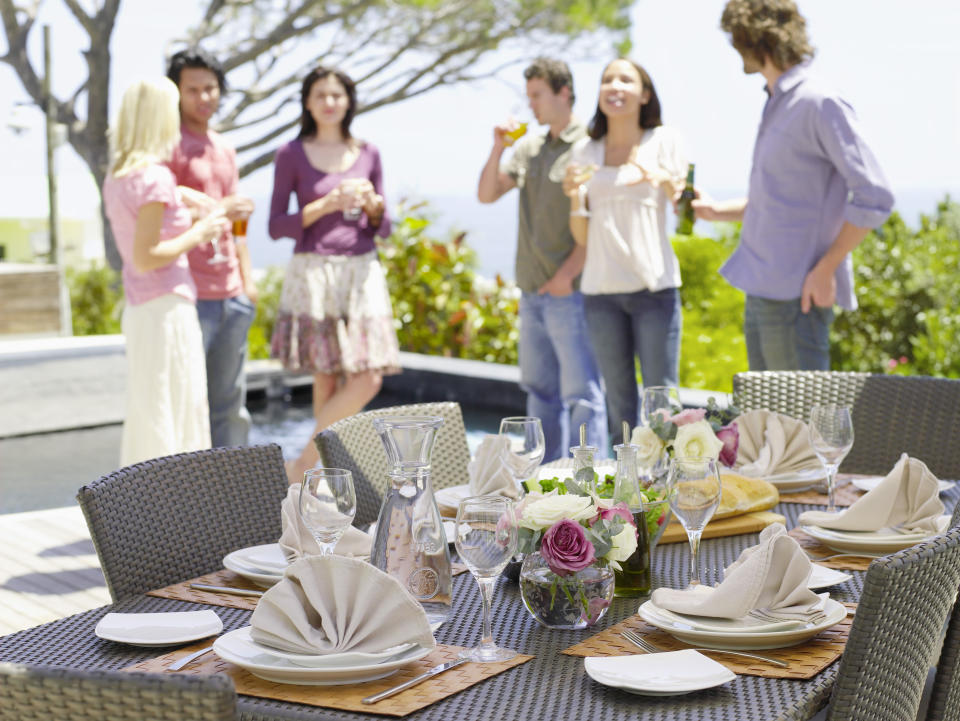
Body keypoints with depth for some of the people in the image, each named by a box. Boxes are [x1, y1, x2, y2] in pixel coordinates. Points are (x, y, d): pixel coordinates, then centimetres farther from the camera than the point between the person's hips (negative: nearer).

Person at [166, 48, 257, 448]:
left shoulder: (225, 149, 19)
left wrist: (248, 279, 17)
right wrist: (216, 212, -17)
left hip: (231, 294, 8)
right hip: (189, 294, -7)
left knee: (229, 400, 11)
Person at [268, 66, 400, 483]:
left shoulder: (368, 154, 10)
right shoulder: (291, 155, 1)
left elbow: (382, 229, 13)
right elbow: (276, 227, -3)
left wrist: (374, 205, -8)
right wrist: (326, 204, -14)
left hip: (361, 274, 4)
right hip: (314, 274, -3)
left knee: (367, 380, -4)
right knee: (327, 381, -6)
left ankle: (304, 466, 7)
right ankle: (302, 465, 9)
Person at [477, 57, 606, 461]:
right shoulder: (529, 147, 13)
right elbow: (486, 195, 14)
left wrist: (567, 275, -16)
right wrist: (497, 148, 0)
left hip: (570, 291, -8)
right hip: (531, 291, 8)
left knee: (581, 392, -4)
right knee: (540, 388, 14)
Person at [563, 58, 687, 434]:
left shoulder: (664, 141, 5)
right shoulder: (585, 151, 11)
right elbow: (582, 237, 11)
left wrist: (667, 181, -21)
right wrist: (574, 198, -9)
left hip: (654, 286, -2)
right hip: (601, 289, 3)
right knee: (619, 398, 7)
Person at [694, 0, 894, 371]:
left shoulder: (819, 104, -13)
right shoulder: (777, 105, 16)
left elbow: (874, 198, -17)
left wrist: (825, 269, -18)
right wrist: (718, 210, 17)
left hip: (796, 294, -10)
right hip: (761, 293, 10)